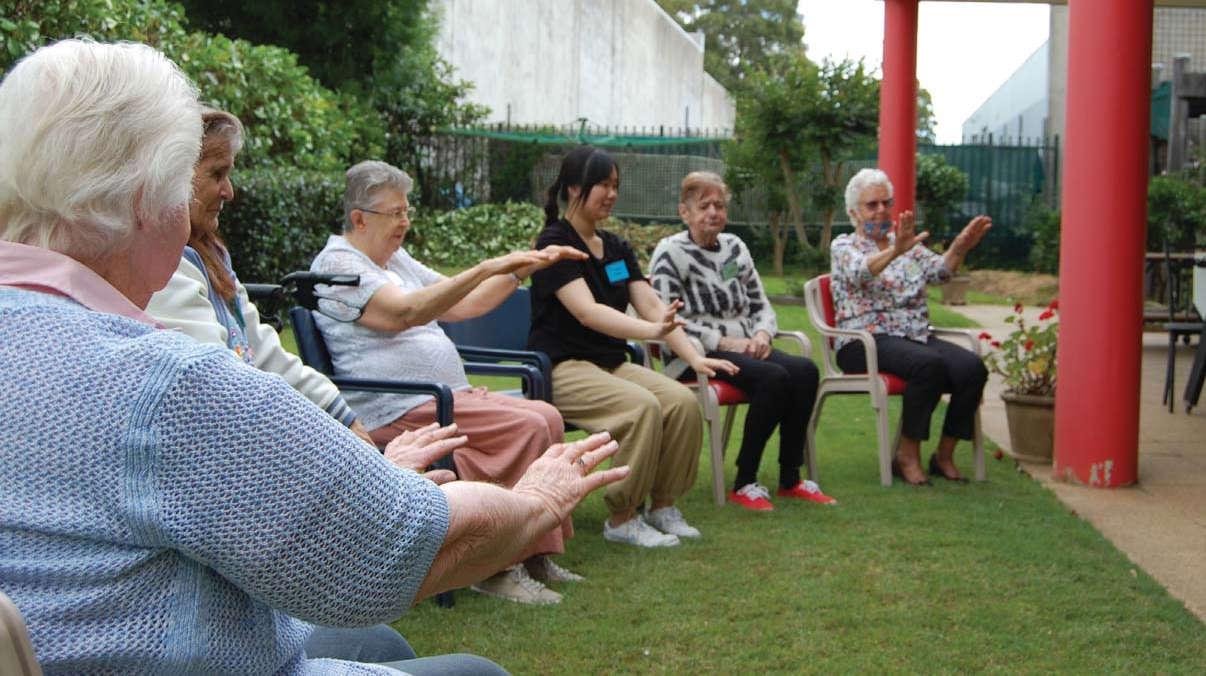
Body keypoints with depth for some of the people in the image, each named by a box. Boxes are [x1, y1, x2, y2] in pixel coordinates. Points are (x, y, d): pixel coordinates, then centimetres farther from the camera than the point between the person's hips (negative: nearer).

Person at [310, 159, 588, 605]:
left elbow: (463, 305, 21)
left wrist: (521, 269, 9)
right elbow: (406, 312, -26)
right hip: (396, 411, -10)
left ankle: (535, 555, -2)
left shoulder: (396, 259, 21)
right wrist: (486, 268, -32)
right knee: (526, 428, -22)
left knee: (546, 417, -4)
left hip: (444, 397, 10)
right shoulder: (338, 265, -10)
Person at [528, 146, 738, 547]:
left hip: (612, 363, 7)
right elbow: (587, 312, -24)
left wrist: (694, 357, -10)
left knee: (683, 401, -17)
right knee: (642, 406, -31)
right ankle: (621, 520, -17)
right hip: (561, 368, -7)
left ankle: (663, 506, -3)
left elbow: (651, 305, 4)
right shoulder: (555, 243, -11)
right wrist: (652, 330, -39)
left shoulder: (617, 249, 13)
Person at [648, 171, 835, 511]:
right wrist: (723, 342, -18)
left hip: (745, 347, 7)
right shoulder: (670, 253, -3)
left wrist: (762, 334, -3)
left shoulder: (734, 246, 18)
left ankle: (790, 479, -15)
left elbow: (761, 305, 20)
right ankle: (744, 483, -21)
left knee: (805, 370, -21)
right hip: (695, 355, -6)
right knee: (773, 377, -31)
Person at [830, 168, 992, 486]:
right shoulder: (843, 246, 7)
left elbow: (939, 270, 0)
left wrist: (960, 247, -22)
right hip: (866, 341, -5)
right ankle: (907, 456, -22)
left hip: (916, 336, 5)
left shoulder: (909, 246, 21)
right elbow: (859, 272, -18)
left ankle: (944, 455, -9)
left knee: (972, 367, -22)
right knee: (929, 364, -34)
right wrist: (895, 251, -39)